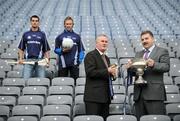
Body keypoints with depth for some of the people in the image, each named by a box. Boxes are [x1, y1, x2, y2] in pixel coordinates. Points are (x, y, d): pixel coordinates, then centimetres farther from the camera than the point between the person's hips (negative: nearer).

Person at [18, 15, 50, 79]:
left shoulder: (42, 34, 11)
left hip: (40, 60, 0)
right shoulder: (26, 34, 12)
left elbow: (46, 49, 10)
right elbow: (21, 48, 14)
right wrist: (21, 58, 0)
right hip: (28, 60, 0)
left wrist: (47, 59, -3)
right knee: (26, 78, -5)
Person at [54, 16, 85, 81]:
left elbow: (81, 50, 11)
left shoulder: (77, 37, 12)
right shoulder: (60, 37, 8)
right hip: (63, 63, 0)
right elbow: (56, 50, 7)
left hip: (74, 64, 1)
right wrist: (62, 50, -13)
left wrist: (80, 59, -4)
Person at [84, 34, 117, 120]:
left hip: (105, 97, 8)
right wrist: (107, 71, -17)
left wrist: (112, 72, 6)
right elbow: (90, 72, -17)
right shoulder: (90, 55, -5)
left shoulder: (106, 58, 21)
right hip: (94, 96, -8)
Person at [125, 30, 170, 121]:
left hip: (154, 93, -5)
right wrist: (130, 68, -4)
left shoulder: (162, 51, 6)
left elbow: (166, 67, -8)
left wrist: (154, 64, -27)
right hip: (139, 93, 5)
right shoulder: (138, 54, 22)